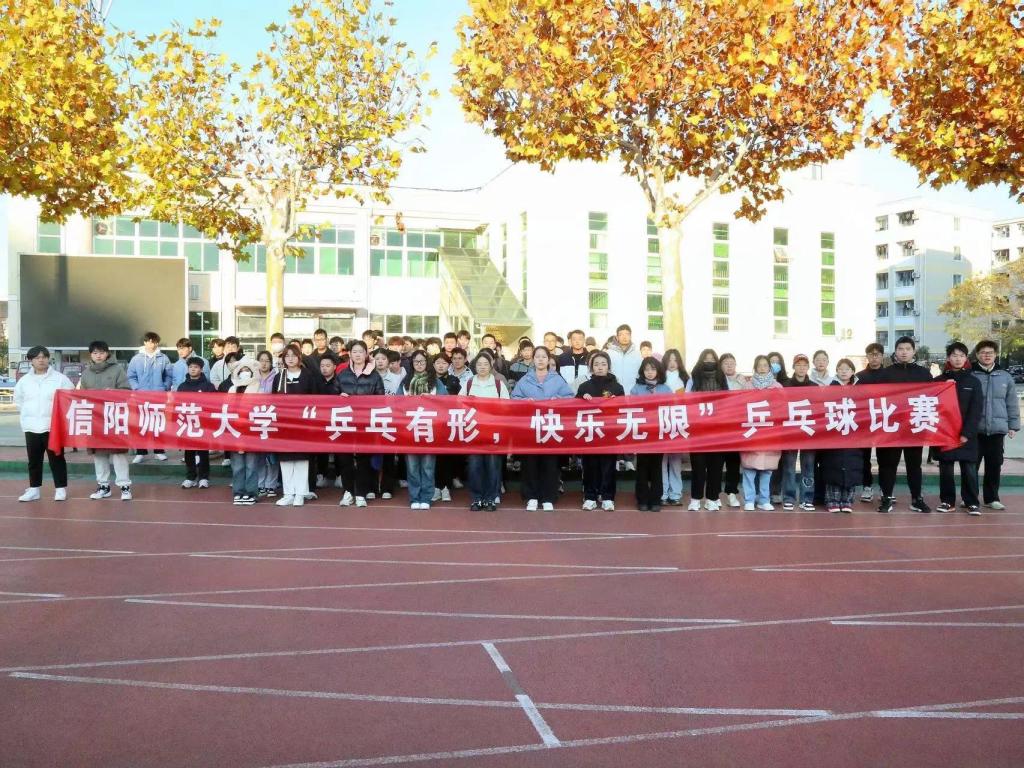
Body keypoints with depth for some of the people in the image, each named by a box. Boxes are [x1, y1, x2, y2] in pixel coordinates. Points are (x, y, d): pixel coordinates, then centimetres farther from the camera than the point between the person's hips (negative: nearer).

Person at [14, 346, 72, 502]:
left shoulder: (60, 378, -3)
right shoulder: (24, 380, 7)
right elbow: (18, 399, 20)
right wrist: (28, 414, 12)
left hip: (53, 426, -3)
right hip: (31, 426, 4)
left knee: (56, 458, 2)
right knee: (34, 460, 10)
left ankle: (61, 488, 8)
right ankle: (34, 489, 19)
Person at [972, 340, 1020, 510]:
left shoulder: (1005, 377, 8)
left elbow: (1012, 403, 12)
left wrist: (1013, 425, 8)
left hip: (997, 429, 3)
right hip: (975, 429, -3)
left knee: (994, 465, 9)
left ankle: (991, 498, 19)